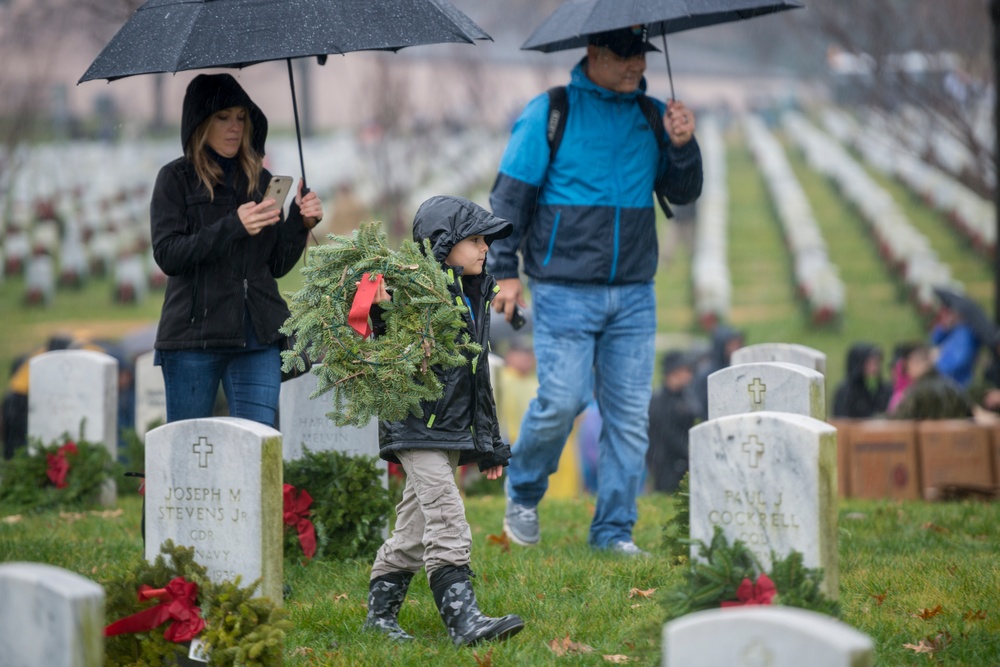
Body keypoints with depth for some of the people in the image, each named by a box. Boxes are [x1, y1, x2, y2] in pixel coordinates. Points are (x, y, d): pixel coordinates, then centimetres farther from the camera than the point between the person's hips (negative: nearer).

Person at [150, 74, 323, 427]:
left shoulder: (261, 180, 14)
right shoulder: (176, 178, 3)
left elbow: (277, 265, 14)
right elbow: (167, 255, -9)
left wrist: (300, 223, -4)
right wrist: (233, 226, -18)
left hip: (258, 336, 3)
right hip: (194, 333, -3)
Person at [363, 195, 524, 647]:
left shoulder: (475, 296, 14)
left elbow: (478, 376, 22)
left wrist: (489, 442, 24)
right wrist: (378, 313, -43)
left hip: (454, 430, 9)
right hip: (418, 427, -9)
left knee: (415, 528, 13)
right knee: (447, 520, -15)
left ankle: (380, 615, 22)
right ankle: (463, 621, -19)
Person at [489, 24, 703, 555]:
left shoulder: (652, 115, 11)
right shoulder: (549, 113, -2)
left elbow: (683, 194, 10)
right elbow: (509, 196, 0)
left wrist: (683, 147, -8)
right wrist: (505, 271, -5)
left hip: (633, 296, 4)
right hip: (564, 292, -4)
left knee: (628, 413, 1)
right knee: (561, 401, -10)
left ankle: (614, 530, 9)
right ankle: (523, 493, 16)